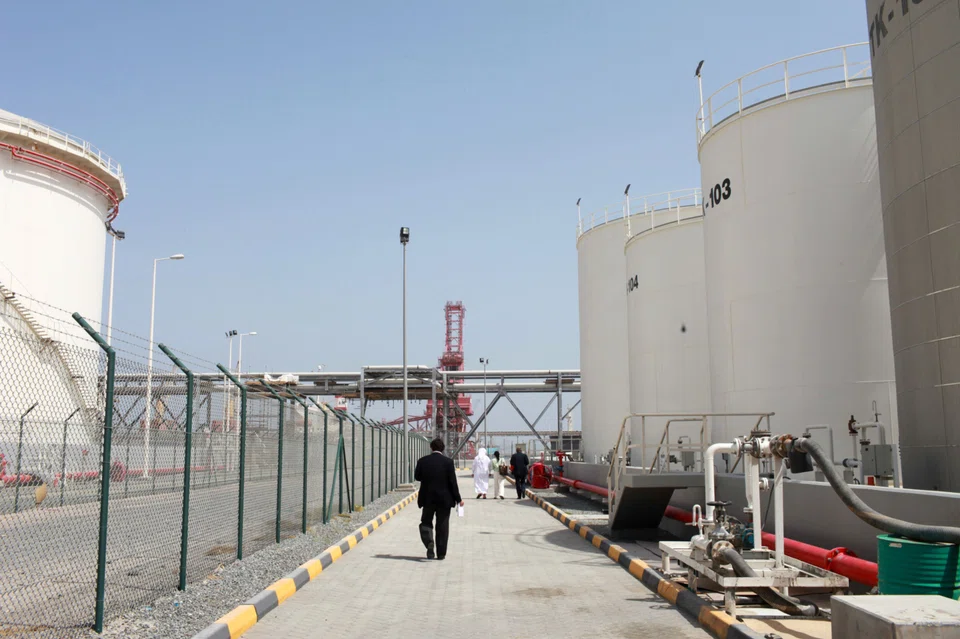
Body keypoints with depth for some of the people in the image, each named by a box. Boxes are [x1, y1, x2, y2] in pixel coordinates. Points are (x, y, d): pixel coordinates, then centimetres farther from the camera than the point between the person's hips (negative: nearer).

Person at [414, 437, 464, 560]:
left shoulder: (422, 461, -5)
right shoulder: (448, 462, -9)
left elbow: (417, 477, 7)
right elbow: (453, 482, -9)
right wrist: (458, 499, -1)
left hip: (428, 498, 1)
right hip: (444, 499, 0)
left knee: (426, 522, 14)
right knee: (442, 526, 9)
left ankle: (429, 543, -13)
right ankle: (441, 553, 12)